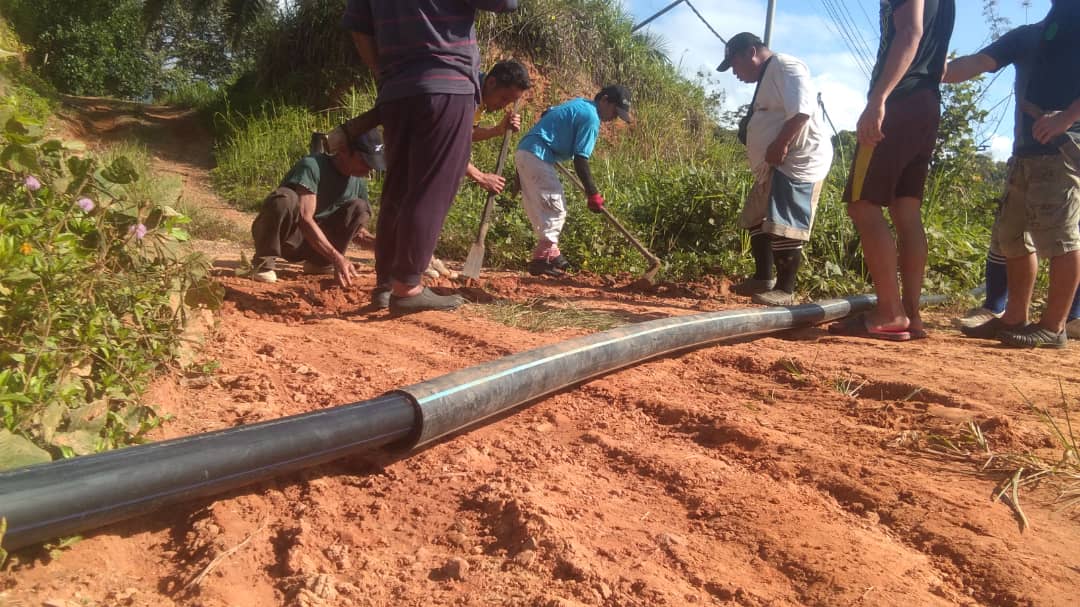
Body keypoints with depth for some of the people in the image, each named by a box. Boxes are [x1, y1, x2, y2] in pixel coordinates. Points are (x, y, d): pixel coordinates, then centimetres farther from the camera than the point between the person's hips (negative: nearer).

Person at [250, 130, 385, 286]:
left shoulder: (359, 182, -4)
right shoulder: (312, 165, -24)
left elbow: (356, 226, 6)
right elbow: (305, 219, -34)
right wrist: (337, 257, -41)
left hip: (315, 242, 6)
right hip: (284, 238, -5)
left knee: (360, 208, -13)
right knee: (285, 198, -37)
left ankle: (318, 262, -2)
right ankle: (264, 261, -15)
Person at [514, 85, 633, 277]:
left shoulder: (579, 104, 19)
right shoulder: (591, 118, -9)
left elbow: (546, 115, 27)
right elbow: (580, 160, -14)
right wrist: (593, 194, -10)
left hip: (524, 152, 10)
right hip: (537, 157, -10)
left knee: (541, 209, 13)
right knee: (556, 208, -7)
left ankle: (550, 254, 19)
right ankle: (543, 259, -8)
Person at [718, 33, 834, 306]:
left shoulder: (785, 67, -10)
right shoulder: (766, 78, 24)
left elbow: (802, 111, -24)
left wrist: (780, 146, -25)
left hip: (798, 162, -11)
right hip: (775, 166, 11)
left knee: (784, 227, -14)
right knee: (757, 221, 16)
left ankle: (785, 290, -8)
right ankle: (763, 279, 25)